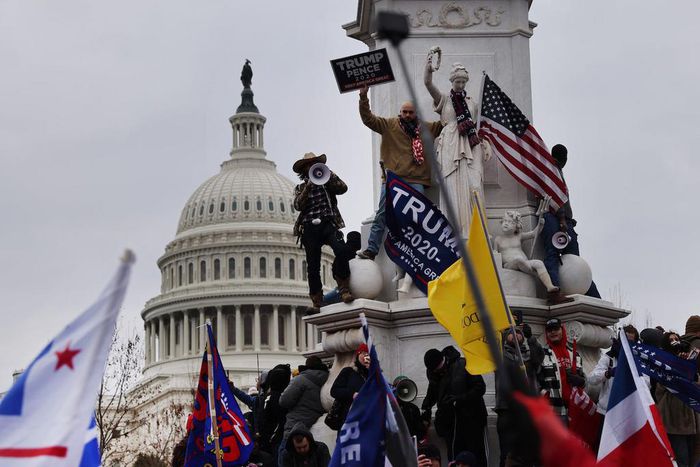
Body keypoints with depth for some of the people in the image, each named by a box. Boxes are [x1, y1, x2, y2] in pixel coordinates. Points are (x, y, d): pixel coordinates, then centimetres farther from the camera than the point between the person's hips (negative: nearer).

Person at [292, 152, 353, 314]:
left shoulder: (327, 183, 19)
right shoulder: (300, 188, 20)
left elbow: (342, 188, 1)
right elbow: (298, 205, 1)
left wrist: (328, 175, -7)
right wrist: (308, 188, -9)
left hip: (328, 223, -1)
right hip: (309, 227, 1)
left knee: (341, 250, -28)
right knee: (313, 265, -3)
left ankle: (344, 289, -17)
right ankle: (317, 302, 1)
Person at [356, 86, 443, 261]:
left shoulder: (427, 128, 13)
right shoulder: (389, 125, 7)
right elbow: (368, 119, 2)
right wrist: (363, 98, -10)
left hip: (416, 181, 1)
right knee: (382, 215, -2)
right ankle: (371, 250, -1)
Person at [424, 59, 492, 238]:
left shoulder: (472, 103, 18)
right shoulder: (444, 98, 9)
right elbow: (427, 83, -7)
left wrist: (484, 144, 8)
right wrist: (428, 66, -24)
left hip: (470, 146, 3)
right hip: (451, 146, -2)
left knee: (474, 184, -11)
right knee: (453, 185, -9)